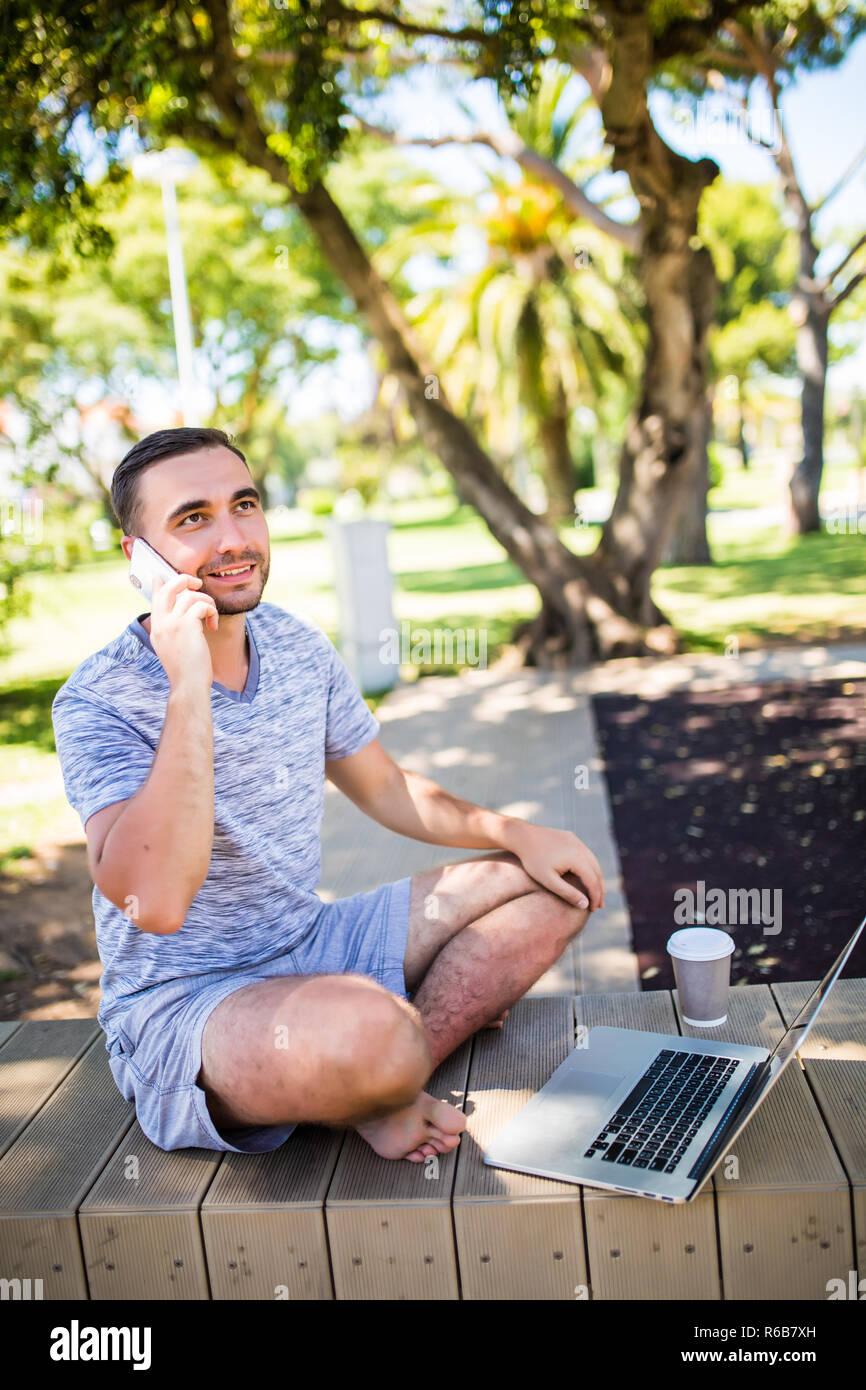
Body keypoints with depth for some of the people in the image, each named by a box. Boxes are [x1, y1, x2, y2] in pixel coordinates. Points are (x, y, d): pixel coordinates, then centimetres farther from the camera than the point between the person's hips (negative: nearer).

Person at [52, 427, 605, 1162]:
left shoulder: (298, 646, 2)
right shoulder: (101, 701, -19)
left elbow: (386, 788, 15)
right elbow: (155, 902, -33)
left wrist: (515, 833, 2)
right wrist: (188, 688, -35)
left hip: (314, 946, 8)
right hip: (179, 1006, -7)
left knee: (555, 885, 4)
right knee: (371, 1033, -40)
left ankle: (394, 1081, -10)